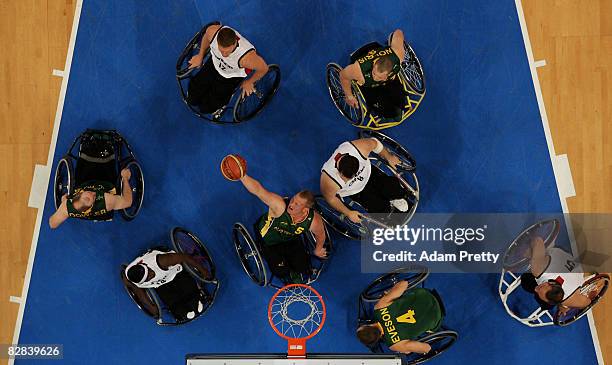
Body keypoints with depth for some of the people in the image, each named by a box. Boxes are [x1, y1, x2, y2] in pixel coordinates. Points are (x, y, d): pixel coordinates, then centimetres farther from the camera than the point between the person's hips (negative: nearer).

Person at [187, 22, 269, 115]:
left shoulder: (247, 57, -45)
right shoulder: (212, 31, -34)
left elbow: (264, 68, -23)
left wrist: (249, 82, -7)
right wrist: (200, 56, 9)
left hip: (231, 76, -3)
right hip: (214, 63, 3)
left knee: (206, 108, -5)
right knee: (192, 98, 5)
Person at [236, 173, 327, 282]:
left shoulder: (314, 221, -31)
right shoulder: (280, 206, -44)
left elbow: (320, 235, -6)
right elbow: (258, 190, -58)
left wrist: (318, 250, 12)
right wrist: (242, 175, -75)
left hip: (291, 240, 3)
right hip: (268, 241, -3)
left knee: (304, 269, 2)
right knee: (281, 272, -11)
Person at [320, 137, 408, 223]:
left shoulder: (359, 148, -36)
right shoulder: (329, 180, -39)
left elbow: (374, 143, -12)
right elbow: (330, 198, -17)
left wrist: (389, 157, 3)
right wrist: (348, 213, -15)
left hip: (368, 173, 3)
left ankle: (395, 199, 27)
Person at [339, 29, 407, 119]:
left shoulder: (397, 55, -41)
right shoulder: (359, 70, -47)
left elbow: (398, 33, -21)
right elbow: (343, 76, -23)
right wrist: (349, 96, -11)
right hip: (367, 87, -3)